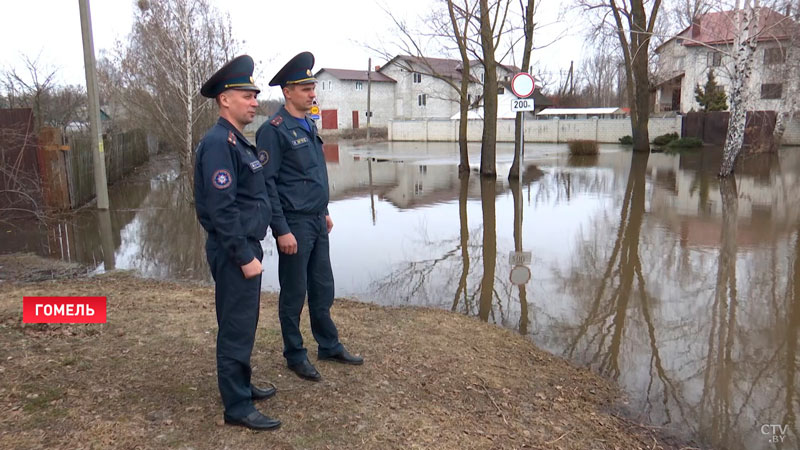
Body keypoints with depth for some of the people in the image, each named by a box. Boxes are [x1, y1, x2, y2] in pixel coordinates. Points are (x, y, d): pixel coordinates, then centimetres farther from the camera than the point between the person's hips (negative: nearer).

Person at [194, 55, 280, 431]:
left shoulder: (237, 141, 13)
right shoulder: (218, 142, -18)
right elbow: (221, 209, -23)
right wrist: (245, 256, -21)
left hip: (245, 246, 10)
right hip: (234, 252, -10)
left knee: (242, 324, 19)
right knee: (236, 327, -1)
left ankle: (240, 385, 34)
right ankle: (237, 407, 11)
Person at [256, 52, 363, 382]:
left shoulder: (309, 124, 12)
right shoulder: (274, 129, -14)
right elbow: (267, 183, -17)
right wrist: (282, 230, -19)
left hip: (317, 222, 8)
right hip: (294, 225, -8)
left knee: (323, 288, 16)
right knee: (294, 293, 6)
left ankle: (329, 346, 31)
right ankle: (295, 355, 22)